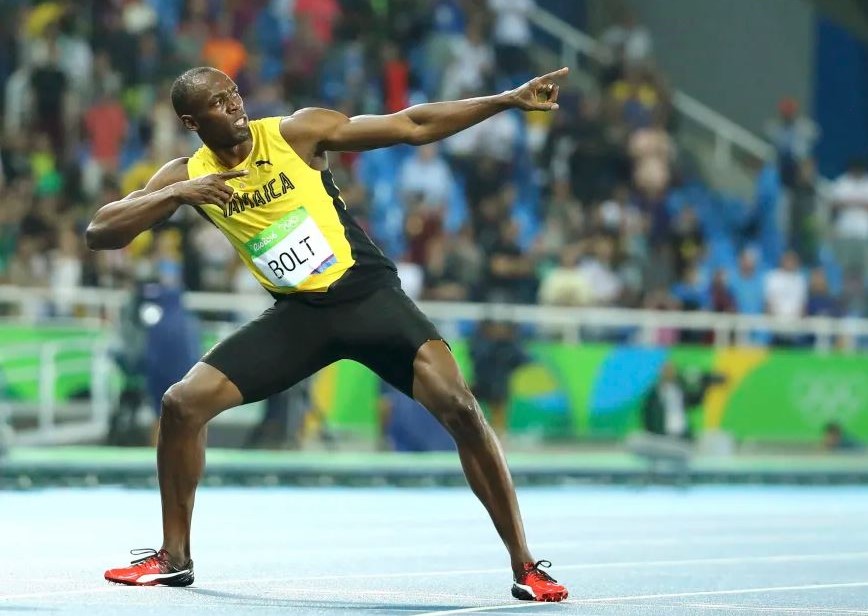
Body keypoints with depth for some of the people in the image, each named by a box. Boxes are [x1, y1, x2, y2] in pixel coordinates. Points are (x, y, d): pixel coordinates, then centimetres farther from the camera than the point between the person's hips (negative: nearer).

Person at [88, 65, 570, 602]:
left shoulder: (297, 133, -10)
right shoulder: (188, 177, -1)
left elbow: (413, 126, -9)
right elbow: (100, 234, -6)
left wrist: (509, 100, -16)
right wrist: (175, 196, -21)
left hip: (368, 294, -3)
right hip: (298, 313, 3)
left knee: (459, 407, -21)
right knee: (183, 403, -6)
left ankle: (526, 567, -11)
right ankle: (175, 558, 12)